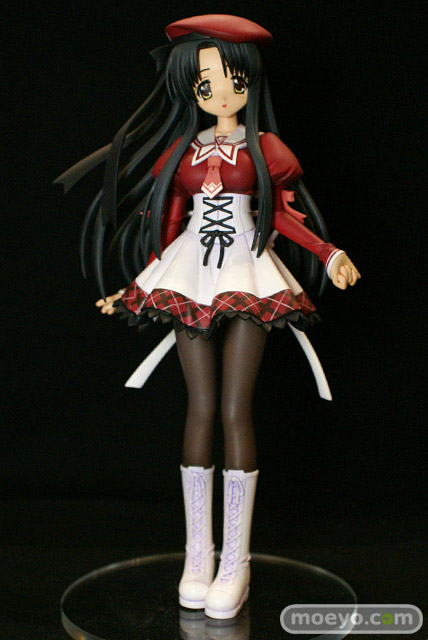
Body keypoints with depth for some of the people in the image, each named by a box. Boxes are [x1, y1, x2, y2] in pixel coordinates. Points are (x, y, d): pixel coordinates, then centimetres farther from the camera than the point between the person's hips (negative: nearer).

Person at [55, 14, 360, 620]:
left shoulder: (263, 148, 5)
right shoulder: (184, 150, 10)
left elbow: (282, 213, 6)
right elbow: (167, 225, 15)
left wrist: (330, 254, -6)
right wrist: (134, 287, 15)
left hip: (246, 275, -2)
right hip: (191, 276, 2)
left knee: (235, 410, -5)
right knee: (201, 409, 2)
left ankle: (235, 561, 2)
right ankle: (197, 554, 10)